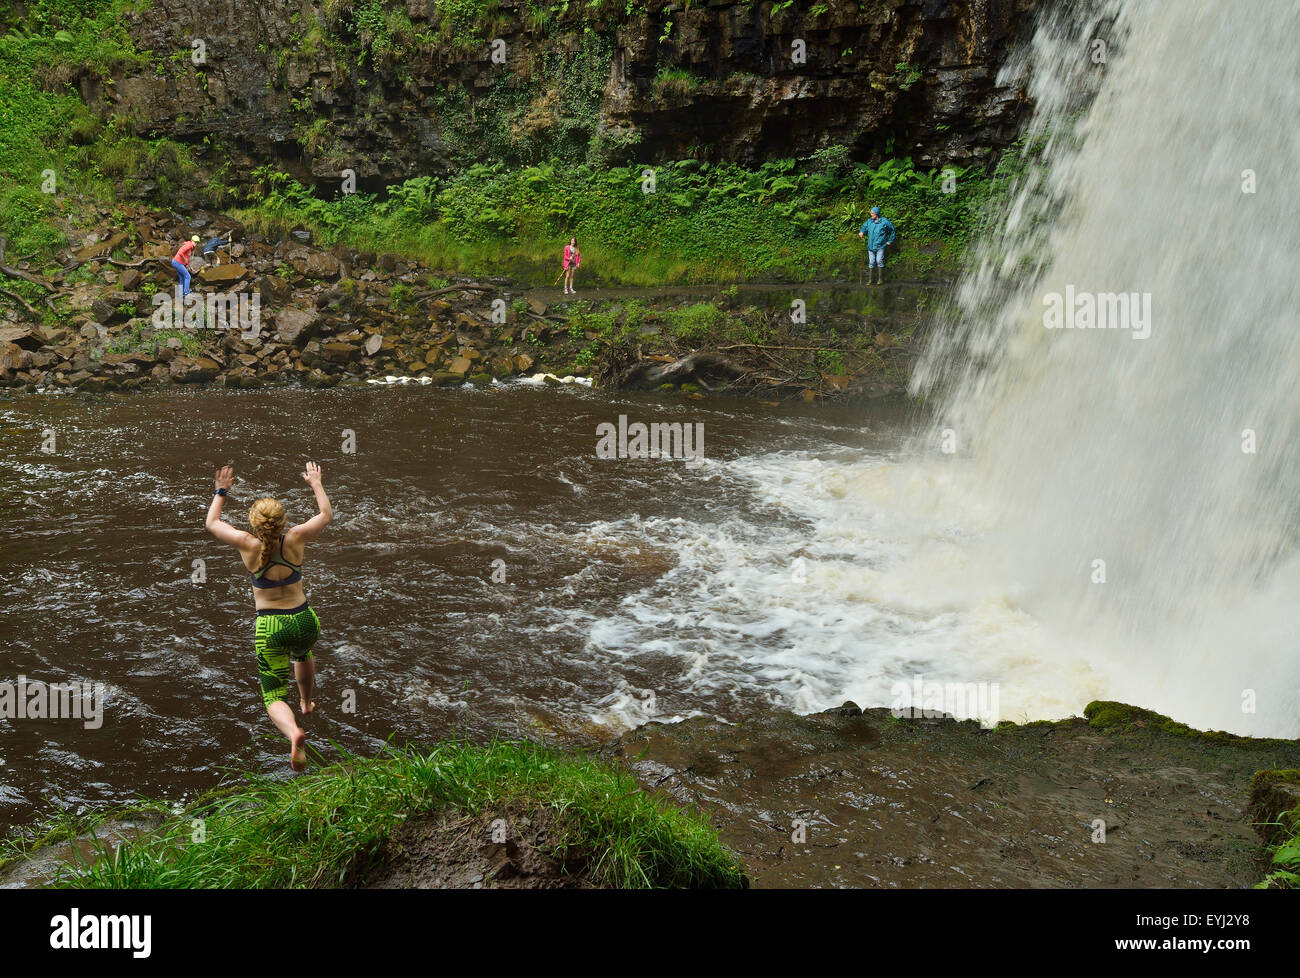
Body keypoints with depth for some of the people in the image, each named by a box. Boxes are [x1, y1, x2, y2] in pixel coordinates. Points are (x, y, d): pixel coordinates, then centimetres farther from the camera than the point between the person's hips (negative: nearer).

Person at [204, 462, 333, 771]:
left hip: (269, 628, -2)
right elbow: (327, 514, 9)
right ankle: (306, 703, 58)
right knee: (302, 652, 39)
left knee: (275, 696, 3)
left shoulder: (247, 545, -12)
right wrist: (316, 484, 23)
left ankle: (294, 732, -28)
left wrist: (221, 491, 20)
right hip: (304, 621, 2)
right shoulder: (296, 539, -10)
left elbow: (212, 523, 7)